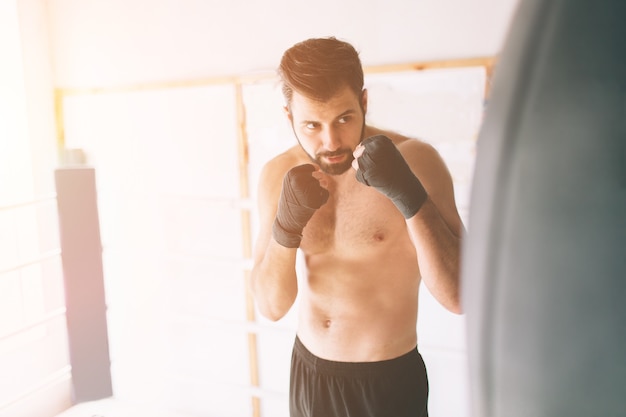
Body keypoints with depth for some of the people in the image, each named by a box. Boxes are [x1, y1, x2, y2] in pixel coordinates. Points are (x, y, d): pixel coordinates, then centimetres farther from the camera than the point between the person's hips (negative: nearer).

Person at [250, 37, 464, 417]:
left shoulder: (414, 161, -18)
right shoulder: (279, 175, -6)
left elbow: (458, 296, -23)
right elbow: (272, 307, -7)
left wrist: (408, 195, -34)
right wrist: (287, 225, -23)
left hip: (389, 383, -3)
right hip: (308, 372, 4)